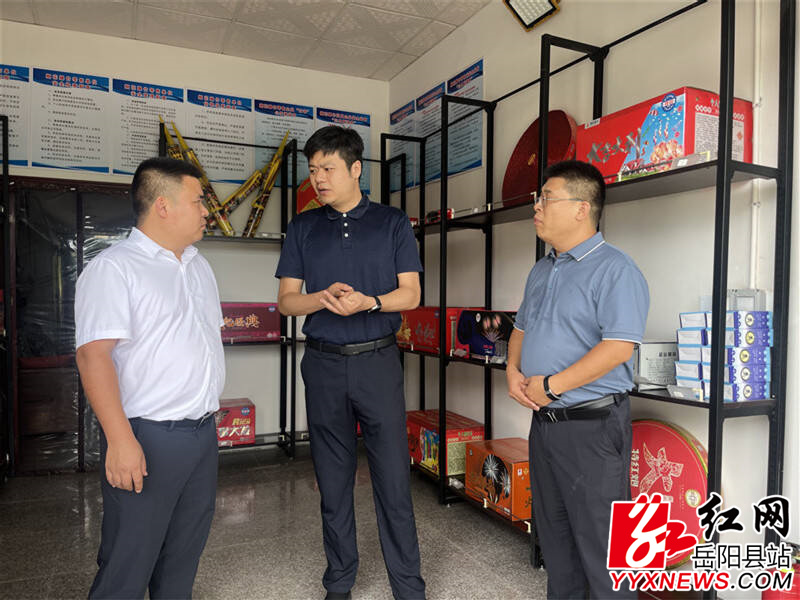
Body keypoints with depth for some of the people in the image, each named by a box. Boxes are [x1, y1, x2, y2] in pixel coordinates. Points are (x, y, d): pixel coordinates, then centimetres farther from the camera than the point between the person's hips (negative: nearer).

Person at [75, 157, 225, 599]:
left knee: (184, 557, 18)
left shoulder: (198, 265, 14)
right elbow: (93, 355, -18)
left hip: (203, 430, 7)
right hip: (147, 437, -7)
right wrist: (120, 440, -24)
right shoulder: (114, 268, -11)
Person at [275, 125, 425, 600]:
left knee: (394, 477, 0)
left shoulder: (392, 223, 3)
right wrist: (321, 298, -16)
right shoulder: (304, 228, 8)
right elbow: (286, 300, 5)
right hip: (324, 364, 2)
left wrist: (369, 302, -20)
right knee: (333, 478, 11)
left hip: (378, 361, -2)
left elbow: (411, 294, -1)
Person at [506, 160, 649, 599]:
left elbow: (618, 346, -23)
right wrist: (513, 371, 2)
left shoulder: (614, 269, -14)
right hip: (543, 420, 8)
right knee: (552, 530, 21)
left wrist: (551, 385, -20)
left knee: (600, 541, 4)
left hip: (592, 425, -8)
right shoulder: (541, 271, 13)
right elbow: (522, 328, 21)